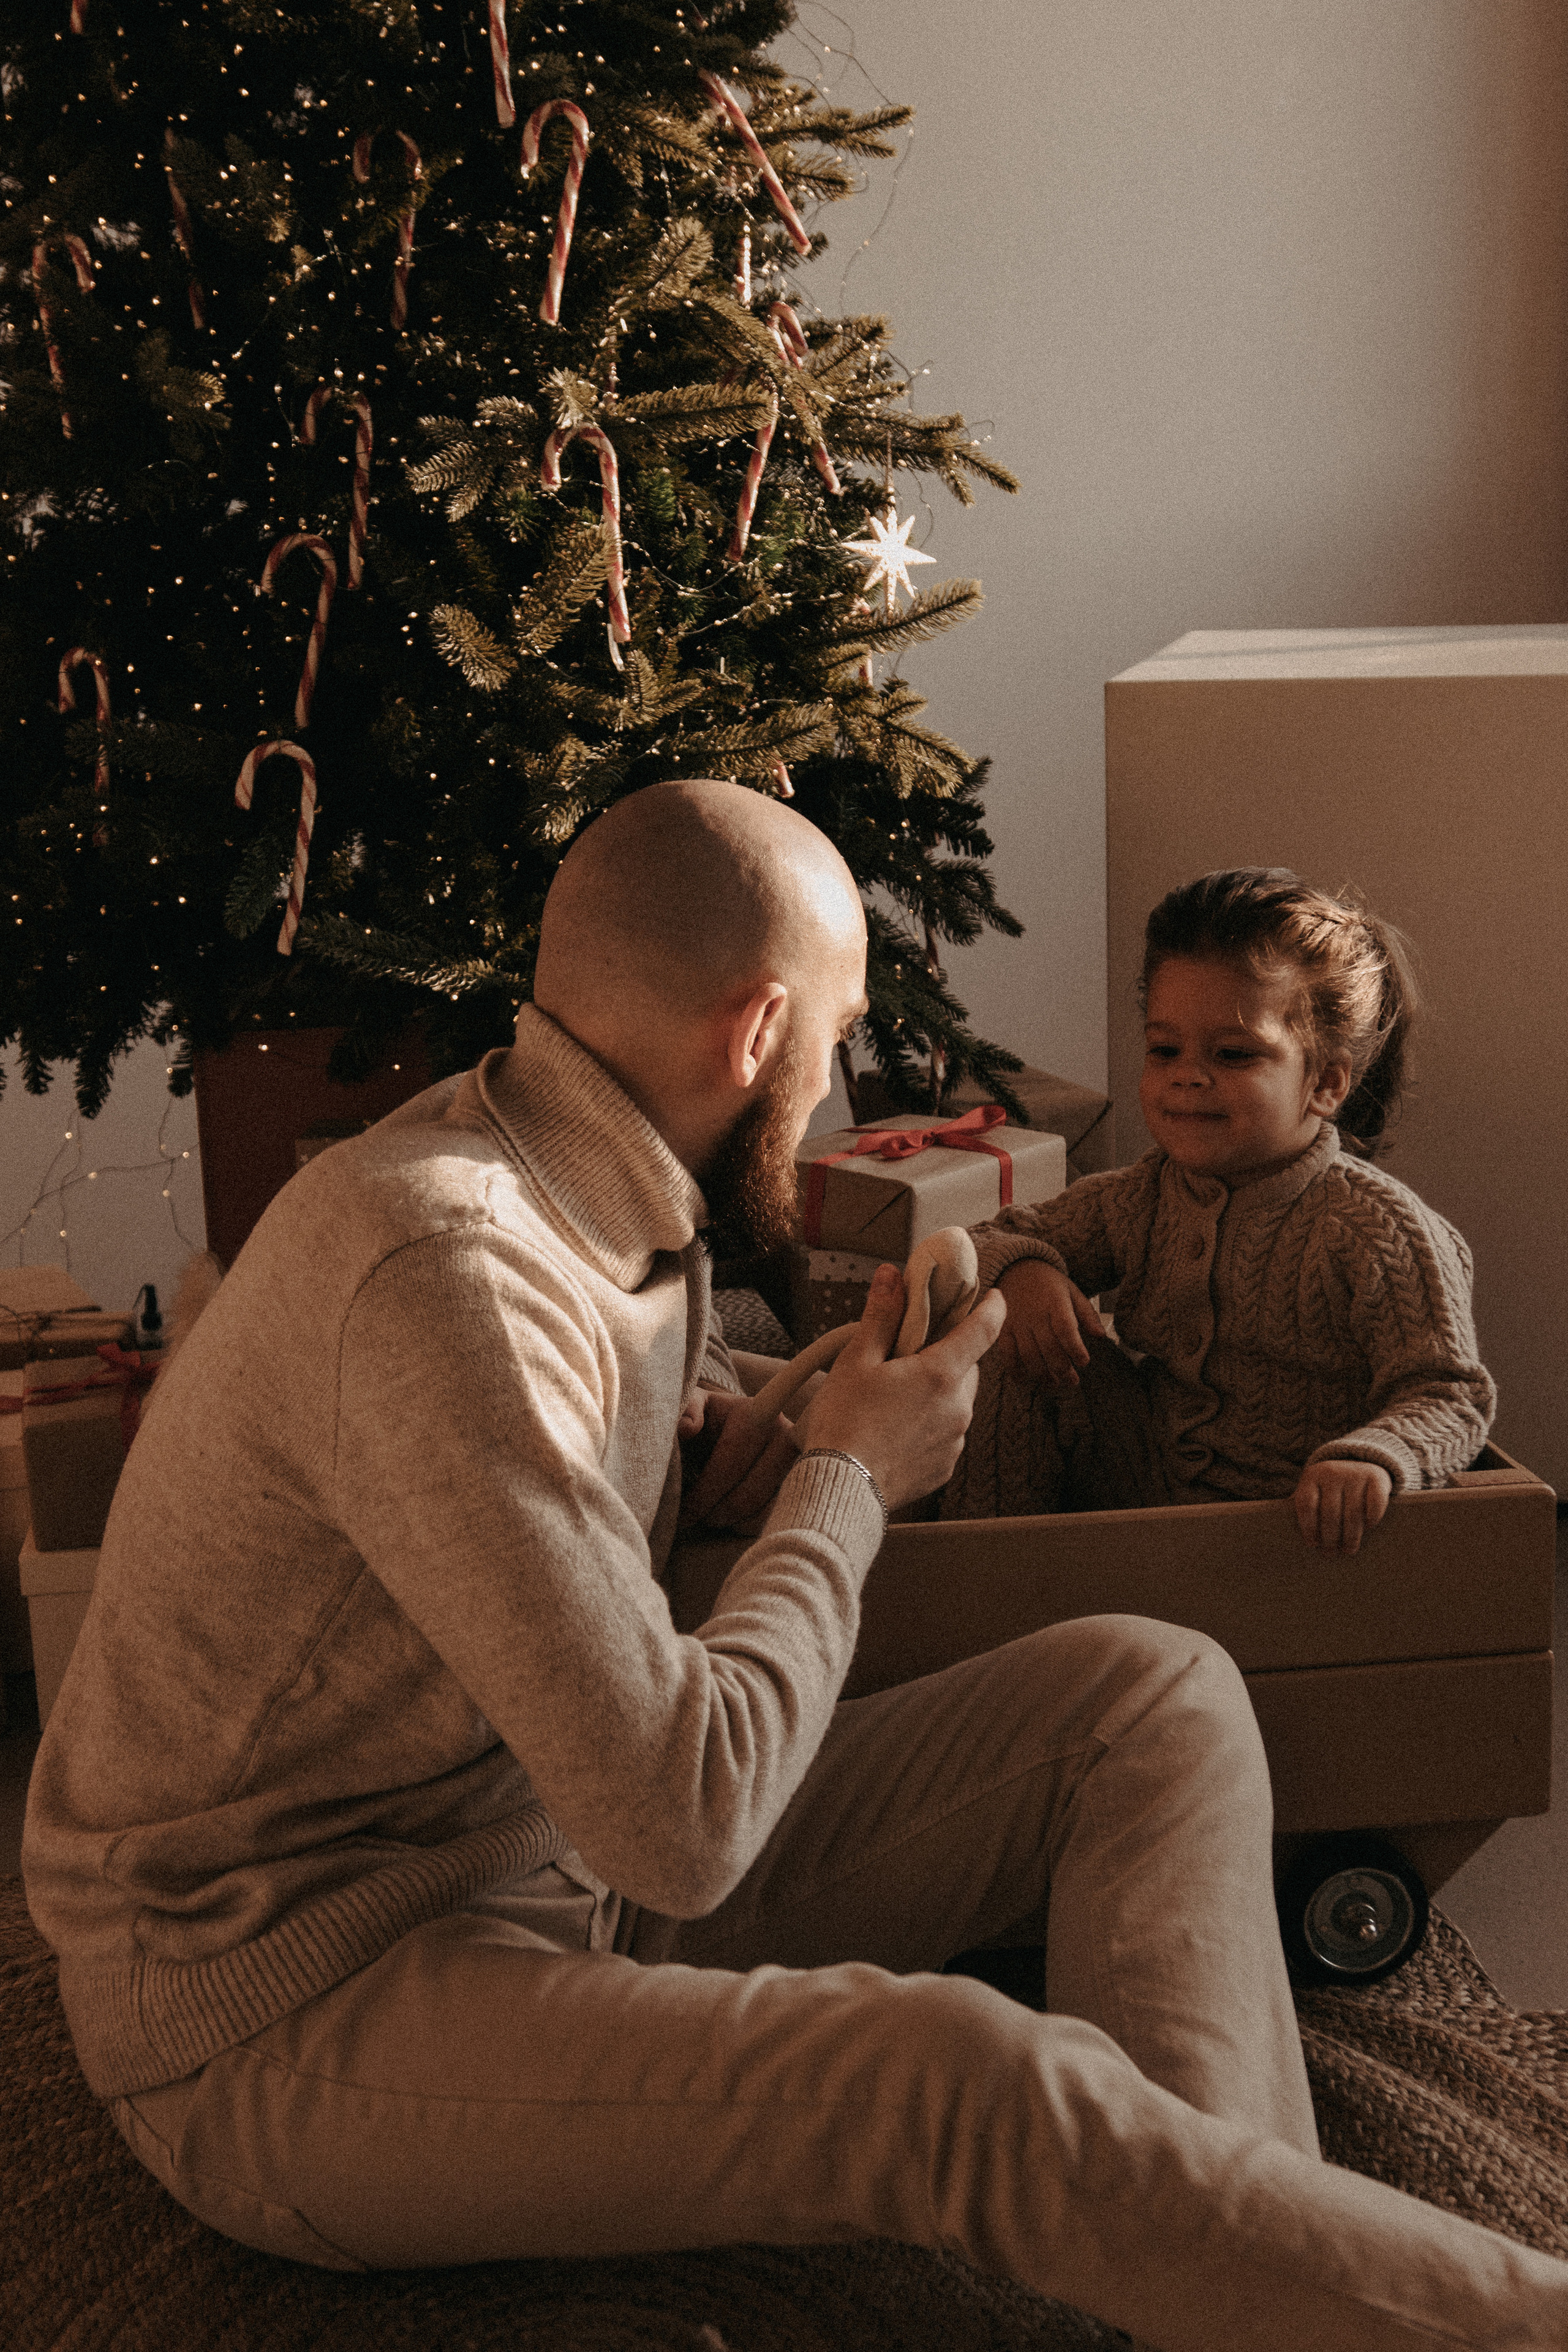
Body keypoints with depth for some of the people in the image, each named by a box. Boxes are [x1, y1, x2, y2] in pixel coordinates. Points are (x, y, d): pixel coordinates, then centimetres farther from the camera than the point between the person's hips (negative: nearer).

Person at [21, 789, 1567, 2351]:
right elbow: (677, 1822, -29)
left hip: (581, 1863, 9)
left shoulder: (624, 1198, 3)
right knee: (962, 2079, -33)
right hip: (298, 2013, -9)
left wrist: (808, 1433, -2)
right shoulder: (446, 1271, -28)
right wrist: (848, 1481, -13)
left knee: (1151, 1696, -3)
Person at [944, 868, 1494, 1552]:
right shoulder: (1143, 1197, -1)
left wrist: (1373, 1459, -42)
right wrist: (1022, 1272, -16)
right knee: (1030, 1362, -10)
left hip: (1297, 1522, -5)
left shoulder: (1381, 1232, -19)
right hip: (1149, 1480, 5)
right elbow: (1001, 1236, 9)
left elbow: (1450, 1396, -20)